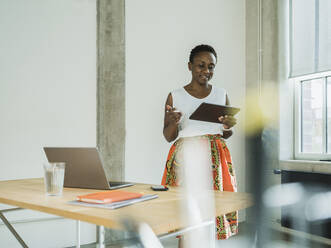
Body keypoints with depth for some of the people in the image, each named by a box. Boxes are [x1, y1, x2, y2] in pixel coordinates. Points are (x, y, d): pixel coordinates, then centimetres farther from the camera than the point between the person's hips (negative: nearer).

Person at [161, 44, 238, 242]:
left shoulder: (222, 94, 10)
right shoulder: (175, 97, 3)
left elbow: (227, 135, 15)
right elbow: (168, 137, 4)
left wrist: (229, 127, -7)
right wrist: (173, 123, -17)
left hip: (216, 158, 2)